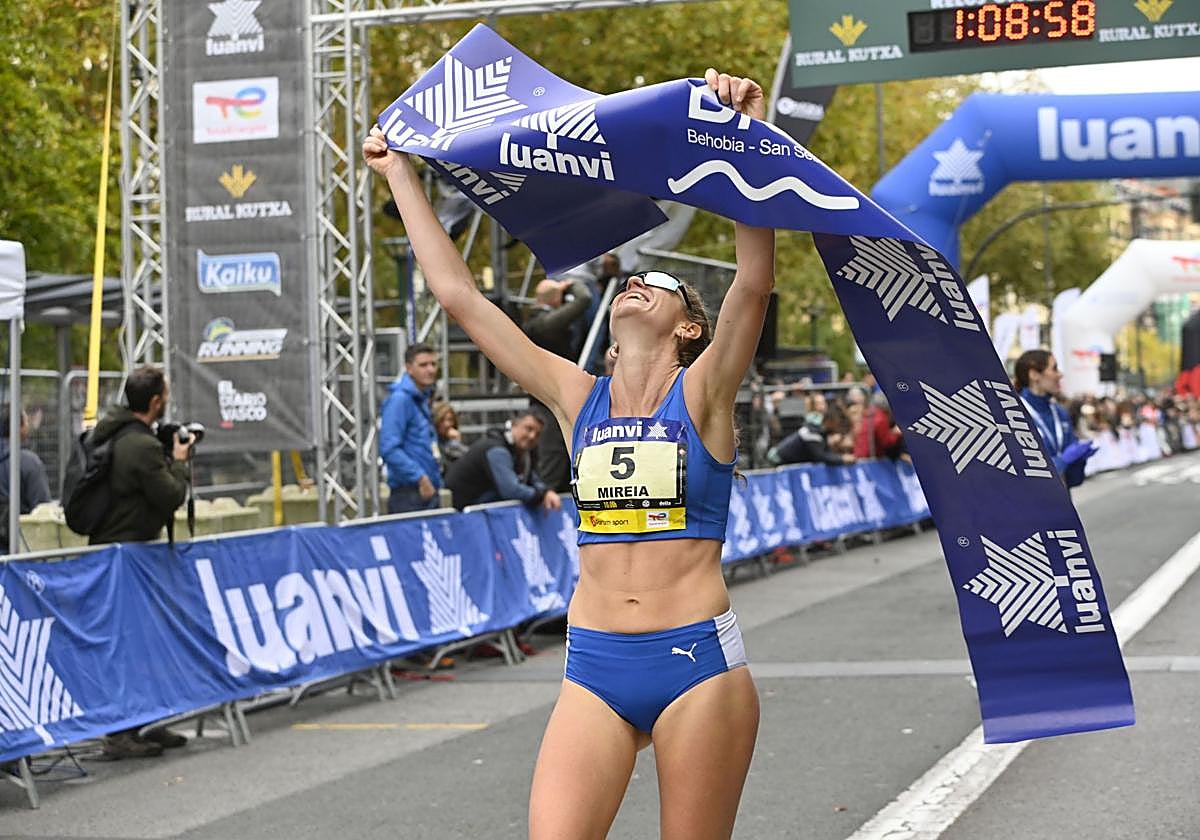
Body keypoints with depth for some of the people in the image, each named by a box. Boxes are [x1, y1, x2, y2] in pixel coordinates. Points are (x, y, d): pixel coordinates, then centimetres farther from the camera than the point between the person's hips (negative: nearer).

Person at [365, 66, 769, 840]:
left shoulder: (703, 392, 1)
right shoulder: (576, 398, 9)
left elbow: (756, 281, -15)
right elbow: (460, 295, 11)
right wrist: (402, 177, 15)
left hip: (698, 660, -3)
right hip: (595, 667, 3)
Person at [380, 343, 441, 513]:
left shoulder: (423, 398, 16)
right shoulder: (400, 399, -12)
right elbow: (389, 448, -20)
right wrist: (420, 477, -22)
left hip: (428, 492, 9)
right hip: (408, 494, -9)